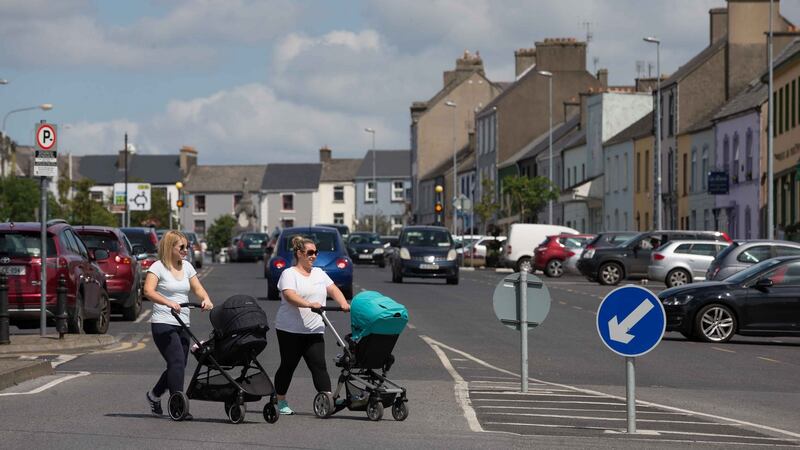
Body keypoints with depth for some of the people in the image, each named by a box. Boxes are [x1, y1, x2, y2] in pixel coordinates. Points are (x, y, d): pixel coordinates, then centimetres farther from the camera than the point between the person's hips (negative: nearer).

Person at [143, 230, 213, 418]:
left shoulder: (186, 267, 15)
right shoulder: (158, 267, -6)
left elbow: (198, 288, 10)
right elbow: (148, 291, -19)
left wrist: (206, 299, -13)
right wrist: (168, 302, -34)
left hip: (182, 325, 7)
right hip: (163, 324, -7)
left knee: (177, 366, 9)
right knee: (177, 362, -18)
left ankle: (154, 395, 32)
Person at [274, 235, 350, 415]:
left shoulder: (319, 273, 16)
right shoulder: (289, 274, -4)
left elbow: (333, 289, 6)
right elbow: (289, 295, -20)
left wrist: (343, 303, -14)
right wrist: (310, 304, -35)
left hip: (314, 331, 4)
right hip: (290, 330, -4)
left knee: (319, 365, -6)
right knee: (288, 365, 6)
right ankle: (281, 402, 20)